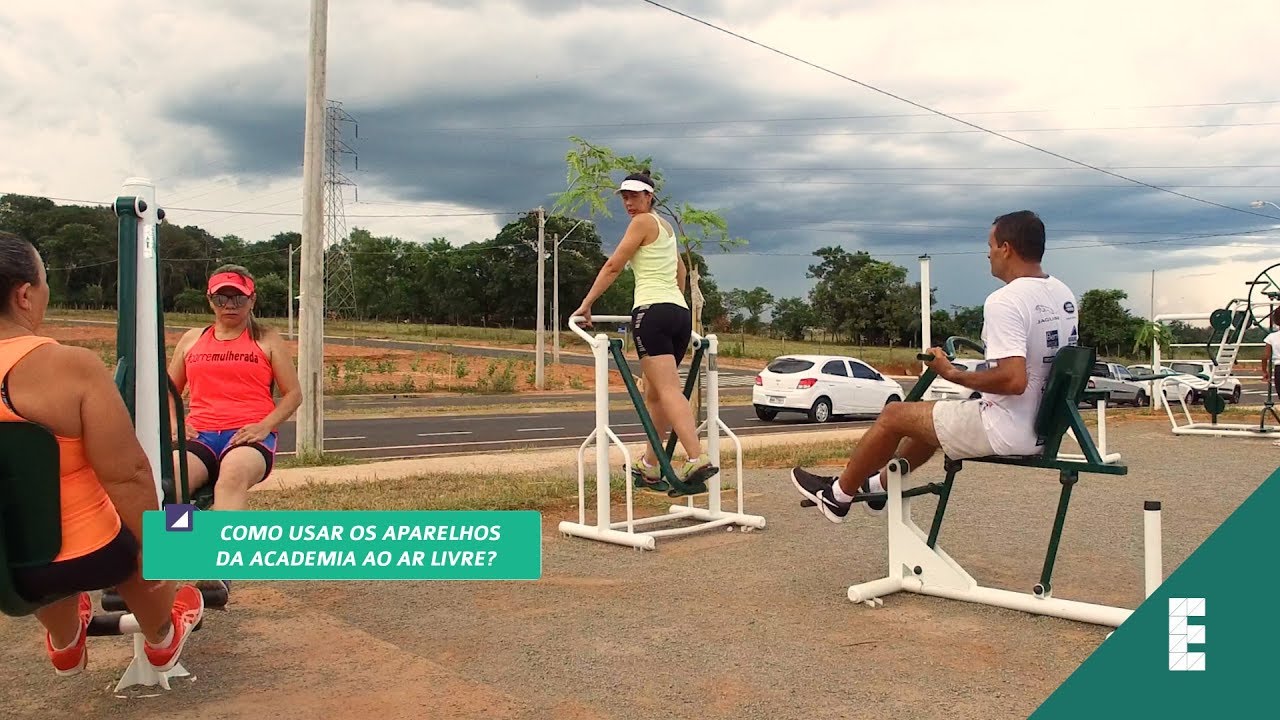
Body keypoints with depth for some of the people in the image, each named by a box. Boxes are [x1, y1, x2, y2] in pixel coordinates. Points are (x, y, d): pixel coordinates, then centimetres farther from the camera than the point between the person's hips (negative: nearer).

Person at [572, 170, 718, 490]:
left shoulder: (643, 222, 1)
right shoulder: (666, 226, 26)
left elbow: (613, 266, -3)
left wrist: (586, 304, 1)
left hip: (652, 312, -8)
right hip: (680, 313, 9)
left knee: (668, 390, -17)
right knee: (654, 394, 14)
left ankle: (697, 460, -29)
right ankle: (650, 467, 21)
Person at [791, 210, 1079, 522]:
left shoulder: (1005, 301, -23)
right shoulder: (1064, 294, 6)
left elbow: (1013, 380, -32)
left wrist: (953, 374, -19)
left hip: (1007, 431, -9)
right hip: (1043, 427, 9)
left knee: (894, 415, 7)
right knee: (934, 416, 28)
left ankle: (839, 494, 25)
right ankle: (879, 485, 44)